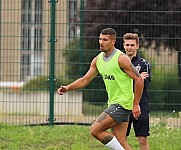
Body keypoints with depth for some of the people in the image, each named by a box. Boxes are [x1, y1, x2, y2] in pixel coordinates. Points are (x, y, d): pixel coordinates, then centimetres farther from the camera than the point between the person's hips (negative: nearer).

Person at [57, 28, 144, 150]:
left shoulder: (121, 58, -13)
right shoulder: (98, 60, 10)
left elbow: (139, 79, -13)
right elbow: (85, 80, 15)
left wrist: (135, 105, -14)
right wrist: (68, 88, -1)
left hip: (123, 103, -8)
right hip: (113, 103, 8)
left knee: (95, 130, -15)